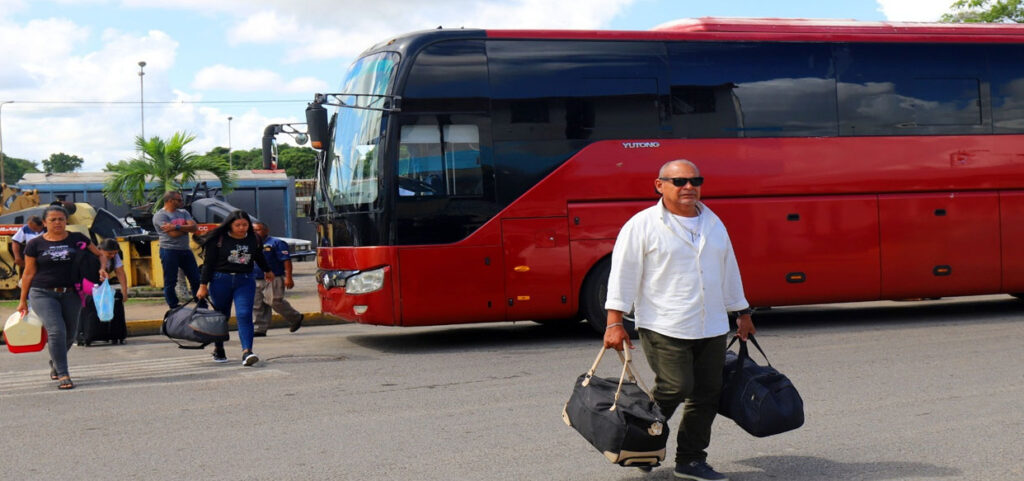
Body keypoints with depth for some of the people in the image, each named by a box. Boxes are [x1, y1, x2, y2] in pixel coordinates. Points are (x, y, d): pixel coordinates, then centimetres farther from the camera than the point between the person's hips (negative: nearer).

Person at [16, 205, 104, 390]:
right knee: (57, 331, -18)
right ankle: (63, 375, -14)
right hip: (43, 294, -3)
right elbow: (29, 273, 5)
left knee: (70, 334, 11)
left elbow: (99, 255, 15)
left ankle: (55, 362, 41)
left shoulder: (78, 239, 4)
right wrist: (23, 300, 7)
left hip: (70, 294, 3)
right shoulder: (35, 244, 1)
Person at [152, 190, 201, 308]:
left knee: (196, 279, 5)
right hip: (169, 251, -6)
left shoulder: (183, 213, 13)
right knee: (170, 283, 0)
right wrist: (187, 227, -2)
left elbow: (195, 227, -4)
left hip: (186, 250, 6)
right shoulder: (160, 215, -6)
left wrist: (177, 227, -16)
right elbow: (173, 234, -18)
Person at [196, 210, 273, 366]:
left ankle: (247, 352, -25)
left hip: (245, 281, 1)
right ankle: (218, 350, 28)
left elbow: (259, 257, 25)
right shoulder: (218, 239, -6)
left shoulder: (253, 239, 5)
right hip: (221, 281, -1)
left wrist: (267, 270, 40)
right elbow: (208, 263, -4)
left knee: (244, 315, -14)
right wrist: (203, 285, -7)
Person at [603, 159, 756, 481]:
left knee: (707, 394, 4)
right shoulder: (642, 225, -4)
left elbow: (729, 270, 25)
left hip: (712, 328, 6)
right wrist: (615, 323, -13)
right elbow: (623, 274, -7)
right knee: (675, 387, -14)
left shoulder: (713, 223, 15)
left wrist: (742, 313, 28)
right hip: (664, 329, -6)